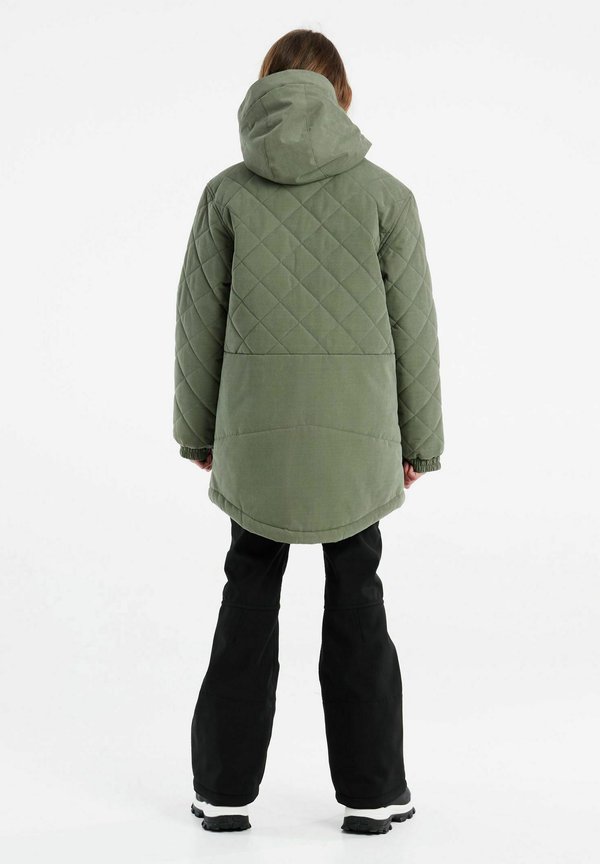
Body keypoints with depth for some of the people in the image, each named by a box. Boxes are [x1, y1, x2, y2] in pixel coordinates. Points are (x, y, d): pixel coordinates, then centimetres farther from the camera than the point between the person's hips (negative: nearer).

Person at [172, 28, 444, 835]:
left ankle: (225, 788, 16)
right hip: (356, 430, -1)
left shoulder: (228, 191, -1)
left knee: (250, 594, 13)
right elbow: (412, 327, -2)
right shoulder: (387, 194, -4)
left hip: (257, 430, 1)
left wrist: (197, 432, 11)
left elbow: (201, 323, 1)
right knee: (356, 600, 11)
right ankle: (371, 789, 16)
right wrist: (419, 441, 6)